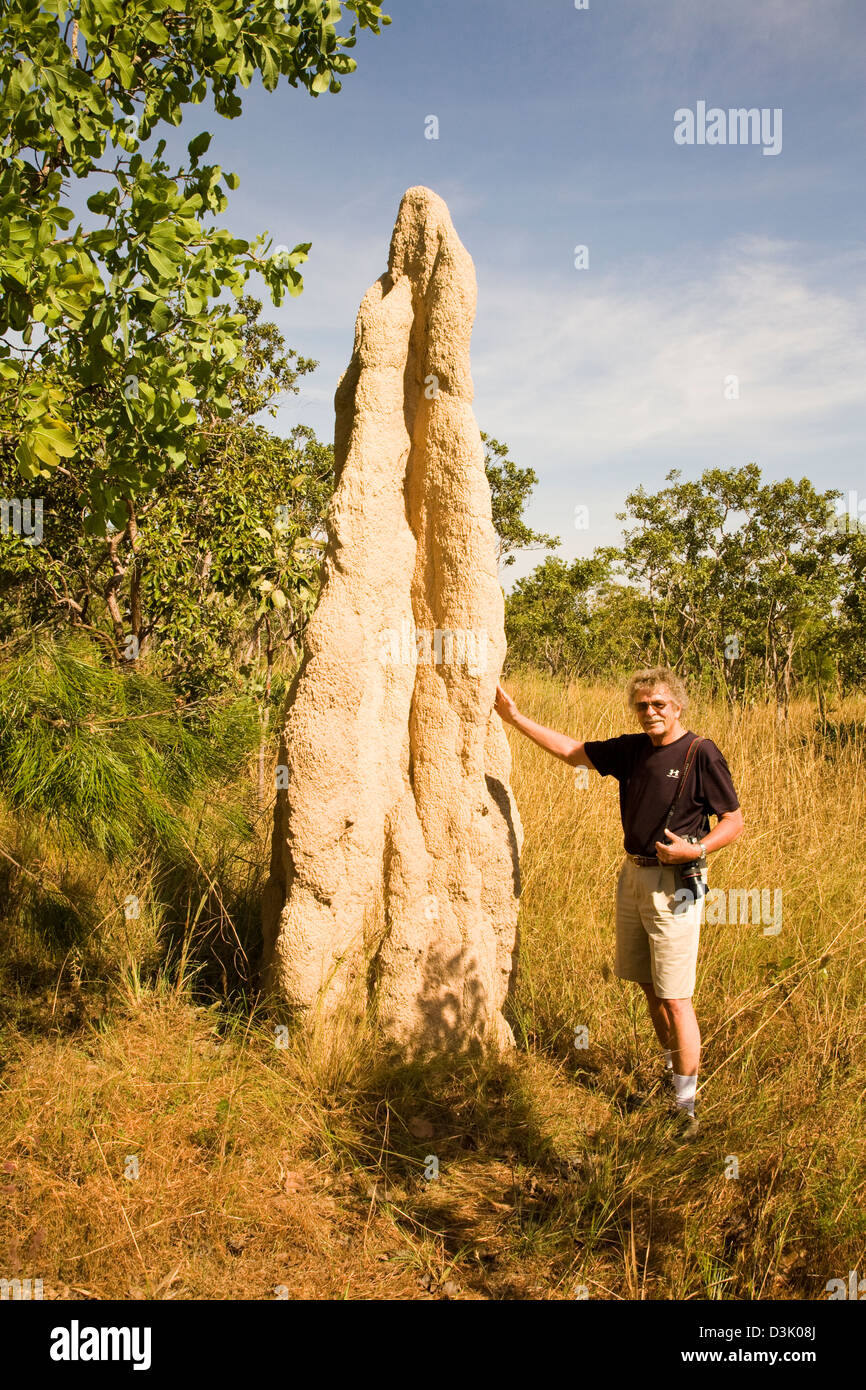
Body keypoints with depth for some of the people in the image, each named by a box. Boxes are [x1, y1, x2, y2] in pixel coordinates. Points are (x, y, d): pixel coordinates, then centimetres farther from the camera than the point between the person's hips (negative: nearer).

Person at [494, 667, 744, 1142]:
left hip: (674, 885, -6)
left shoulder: (701, 754, -11)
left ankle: (686, 1107, 3)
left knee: (674, 997, -6)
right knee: (648, 986, 17)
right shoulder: (631, 749, 6)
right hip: (633, 876, 7)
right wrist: (515, 718, 13)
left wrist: (696, 849, -22)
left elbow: (734, 821, -6)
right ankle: (671, 1071, 36)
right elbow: (573, 752, 14)